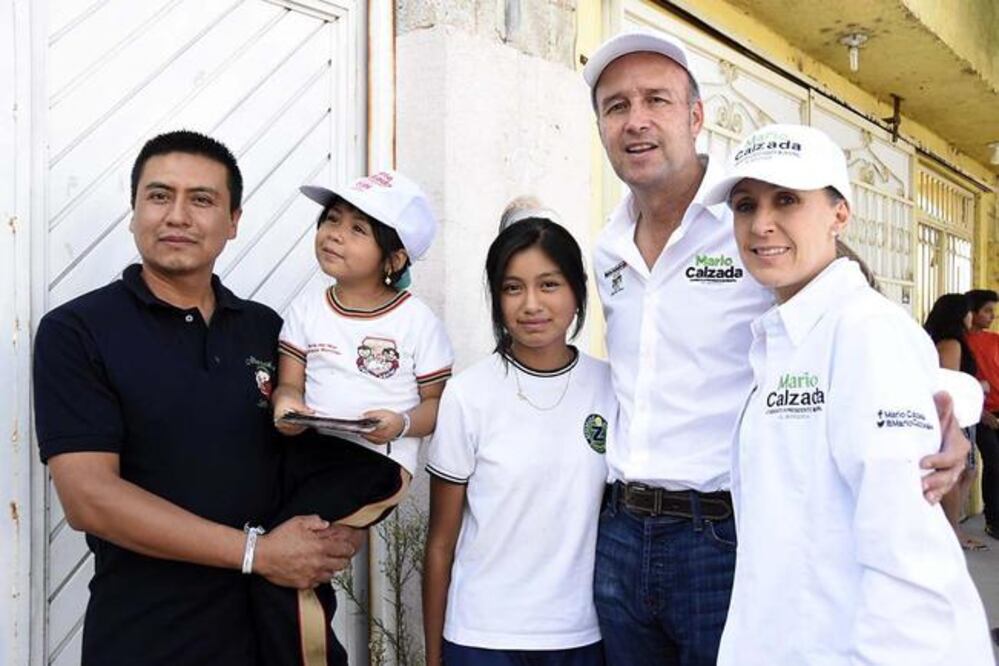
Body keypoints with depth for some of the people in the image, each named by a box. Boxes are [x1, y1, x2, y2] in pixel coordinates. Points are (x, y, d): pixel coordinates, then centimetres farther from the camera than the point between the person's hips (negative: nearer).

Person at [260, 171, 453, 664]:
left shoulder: (417, 321, -2)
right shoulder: (307, 307, 10)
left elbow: (441, 404, 1)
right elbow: (290, 381, 9)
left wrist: (403, 423, -19)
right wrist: (285, 405, -14)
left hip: (377, 458, -4)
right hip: (308, 447, 5)